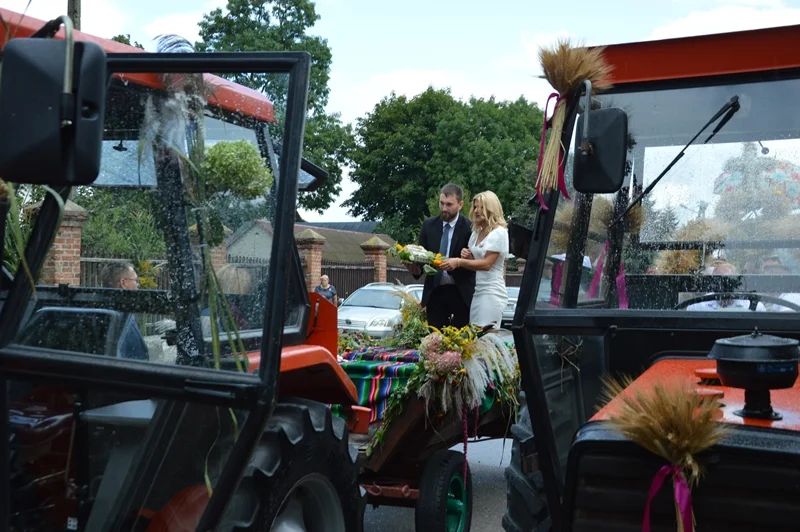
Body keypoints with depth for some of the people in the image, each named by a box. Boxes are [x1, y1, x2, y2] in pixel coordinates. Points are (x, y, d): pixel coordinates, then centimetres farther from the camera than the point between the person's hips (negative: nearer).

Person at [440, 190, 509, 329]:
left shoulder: (499, 232, -10)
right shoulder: (476, 233, 15)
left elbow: (487, 263, -18)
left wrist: (459, 262, -25)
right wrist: (466, 256, -2)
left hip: (491, 292, -8)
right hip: (477, 291, 8)